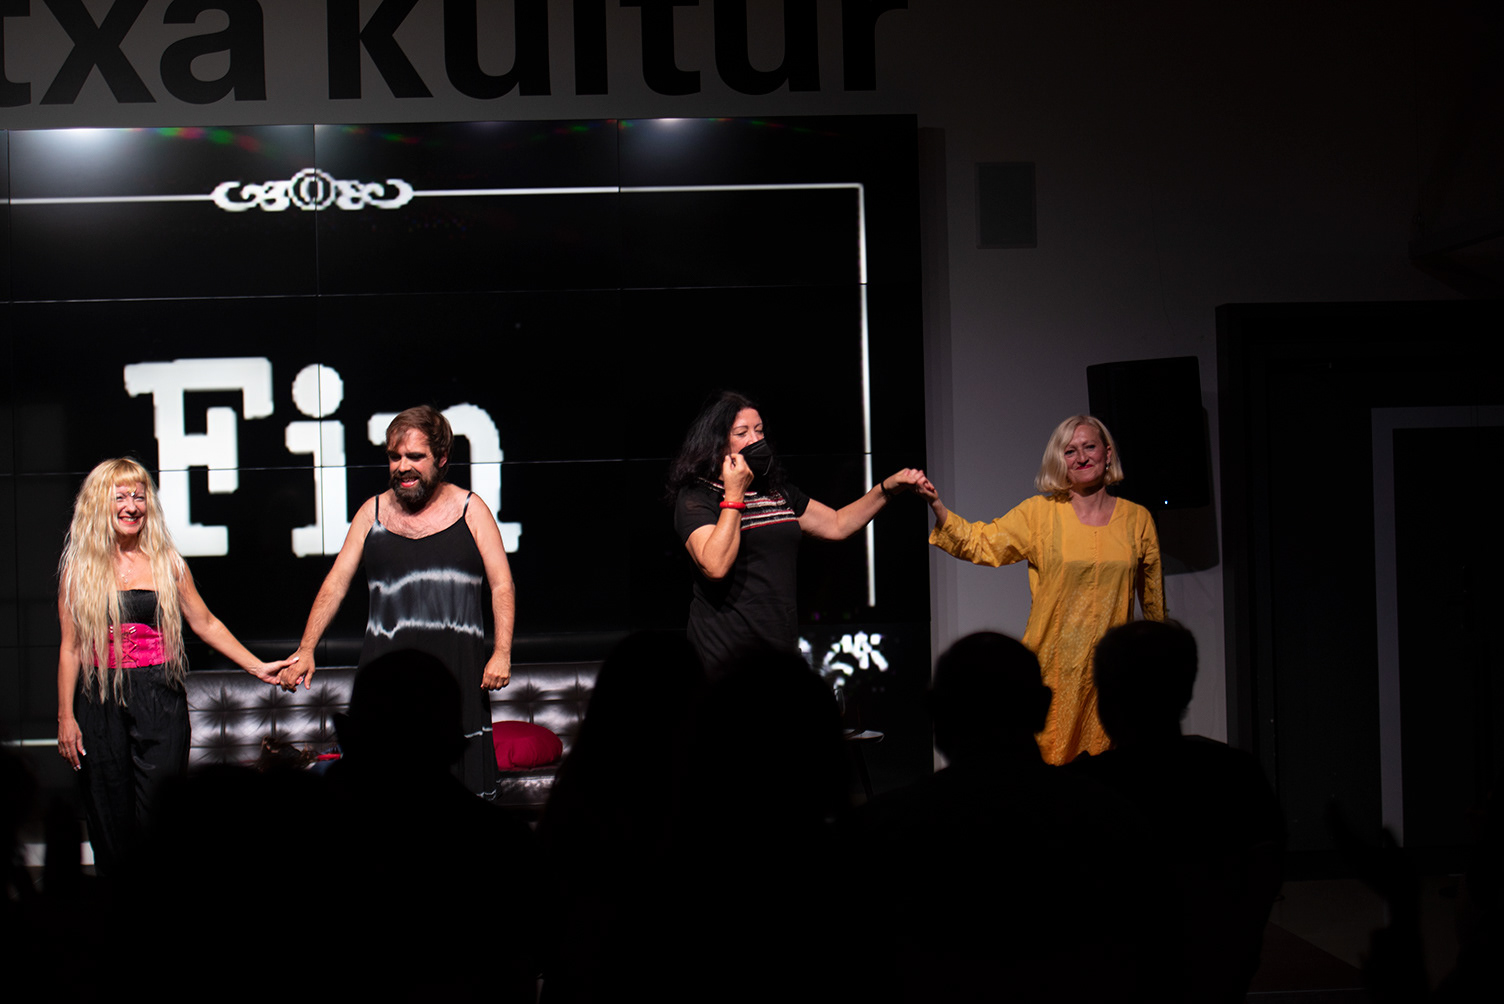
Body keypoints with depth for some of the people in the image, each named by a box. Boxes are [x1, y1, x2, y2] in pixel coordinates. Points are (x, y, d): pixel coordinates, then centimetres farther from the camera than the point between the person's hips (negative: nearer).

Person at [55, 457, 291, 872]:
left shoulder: (166, 562, 7)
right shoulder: (79, 569, 3)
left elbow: (205, 624, 12)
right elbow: (70, 647, 4)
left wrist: (257, 667, 7)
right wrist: (65, 716, 1)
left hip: (160, 698, 0)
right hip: (101, 702, 0)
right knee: (111, 812, 1)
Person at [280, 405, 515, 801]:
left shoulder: (470, 510, 6)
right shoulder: (373, 512, 10)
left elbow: (501, 586, 3)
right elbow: (336, 583, 10)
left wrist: (502, 653, -9)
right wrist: (306, 650, 1)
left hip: (456, 667, -1)